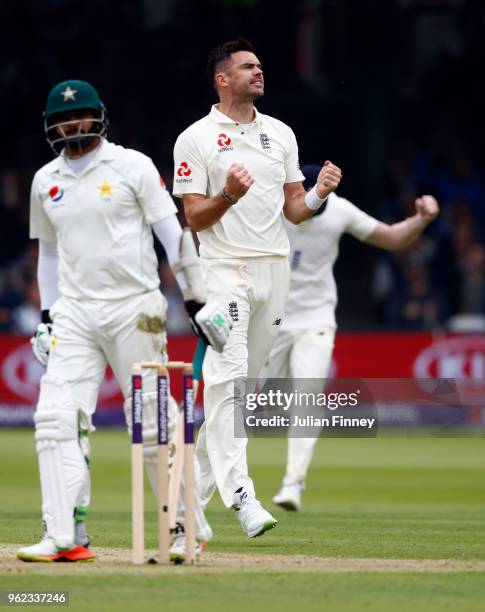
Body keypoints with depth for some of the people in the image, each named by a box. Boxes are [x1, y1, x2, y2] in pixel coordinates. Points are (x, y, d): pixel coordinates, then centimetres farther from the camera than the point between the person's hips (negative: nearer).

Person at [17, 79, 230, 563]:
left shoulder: (132, 167, -3)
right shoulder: (46, 181, 11)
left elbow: (172, 235, -4)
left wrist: (196, 302, -7)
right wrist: (46, 318, 17)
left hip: (134, 309, -4)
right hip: (74, 314, 4)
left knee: (153, 423, -2)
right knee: (57, 418, -11)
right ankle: (64, 537, -12)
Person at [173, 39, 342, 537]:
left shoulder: (280, 134, 15)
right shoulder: (195, 140, -1)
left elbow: (293, 210, 15)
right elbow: (194, 218, -5)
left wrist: (318, 195, -6)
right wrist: (228, 195, -23)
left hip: (274, 267, 6)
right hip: (225, 268, -6)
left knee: (246, 380, 9)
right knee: (228, 376, -17)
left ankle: (198, 483, 20)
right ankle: (240, 495, -24)